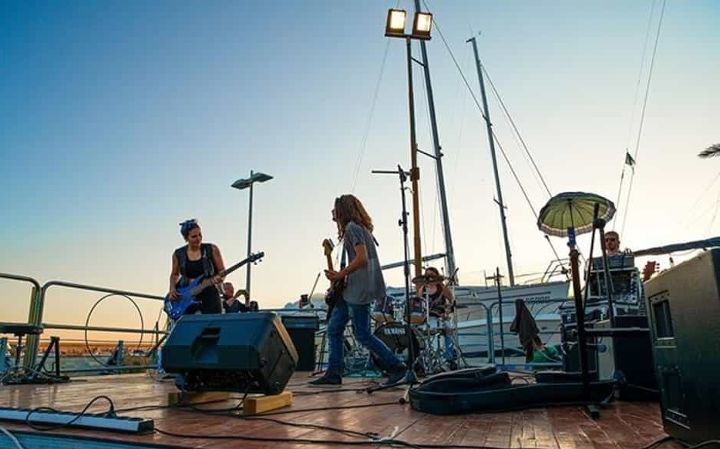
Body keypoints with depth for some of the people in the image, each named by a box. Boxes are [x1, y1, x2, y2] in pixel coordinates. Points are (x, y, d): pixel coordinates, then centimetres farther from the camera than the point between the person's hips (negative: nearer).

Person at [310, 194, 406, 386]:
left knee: (362, 335, -3)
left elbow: (362, 259, -25)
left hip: (359, 290, -10)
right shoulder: (359, 227, 17)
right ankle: (333, 374, 16)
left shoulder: (352, 228, -14)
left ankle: (396, 367, 7)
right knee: (334, 329, 11)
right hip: (350, 290, 10)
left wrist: (340, 275, -18)